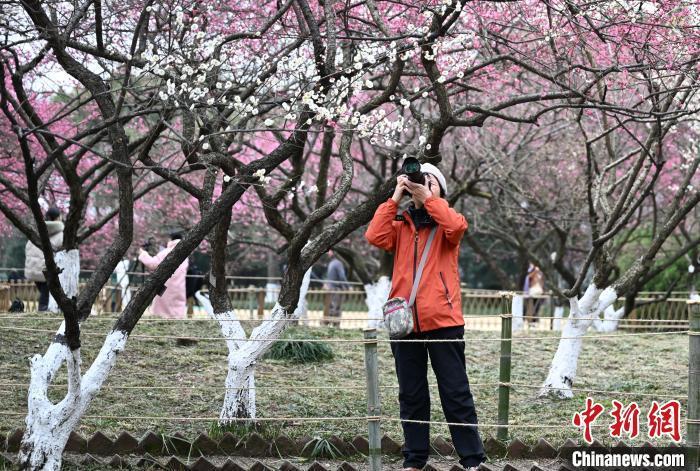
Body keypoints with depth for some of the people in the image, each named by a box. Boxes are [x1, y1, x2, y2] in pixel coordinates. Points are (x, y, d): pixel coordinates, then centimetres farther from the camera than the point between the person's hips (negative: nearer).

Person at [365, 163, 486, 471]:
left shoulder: (445, 221, 8)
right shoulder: (401, 225, 14)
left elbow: (457, 227, -16)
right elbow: (375, 237, -5)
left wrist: (428, 198, -13)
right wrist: (395, 197, -4)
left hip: (443, 321, -3)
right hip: (405, 322, 3)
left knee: (455, 393, -1)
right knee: (411, 396, 9)